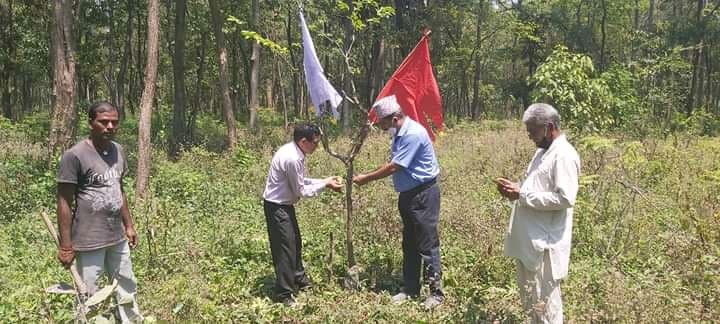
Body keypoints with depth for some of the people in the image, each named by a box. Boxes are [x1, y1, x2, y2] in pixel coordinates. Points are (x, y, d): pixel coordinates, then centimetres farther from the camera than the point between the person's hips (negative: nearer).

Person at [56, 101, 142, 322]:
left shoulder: (118, 151, 6)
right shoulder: (75, 156, -14)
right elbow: (64, 202, -13)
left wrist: (128, 225, 16)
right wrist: (66, 246, -14)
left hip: (118, 238, 7)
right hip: (89, 242, -7)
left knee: (127, 292, 16)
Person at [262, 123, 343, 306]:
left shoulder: (294, 153, 2)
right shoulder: (292, 159, -27)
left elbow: (301, 182, 11)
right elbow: (301, 190, -20)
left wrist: (325, 182, 2)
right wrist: (325, 184, -11)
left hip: (285, 205, 10)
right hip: (277, 207, -10)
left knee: (295, 243, 21)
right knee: (285, 247, -4)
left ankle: (299, 280, 38)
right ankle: (284, 294, 6)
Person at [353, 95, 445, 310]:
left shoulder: (413, 134, -22)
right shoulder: (399, 133, 8)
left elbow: (394, 167, -21)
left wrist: (366, 178, -11)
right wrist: (368, 176, 3)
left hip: (423, 194, -10)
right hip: (408, 194, 10)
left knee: (427, 244, -4)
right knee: (409, 243, 14)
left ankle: (436, 292, 5)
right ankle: (410, 288, 24)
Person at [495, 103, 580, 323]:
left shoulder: (563, 155, -15)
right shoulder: (543, 152, 16)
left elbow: (564, 198, -23)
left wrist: (522, 195, -19)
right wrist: (516, 189, 5)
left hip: (545, 242, -10)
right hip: (529, 239, 10)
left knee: (544, 301, -1)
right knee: (530, 298, 18)